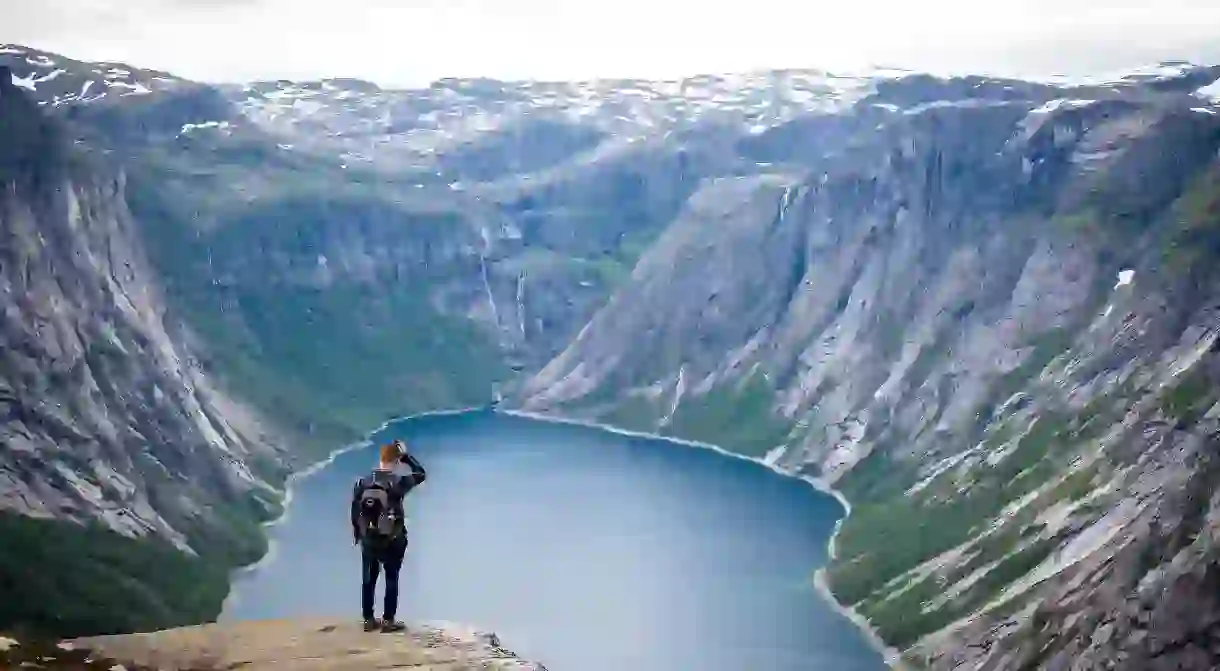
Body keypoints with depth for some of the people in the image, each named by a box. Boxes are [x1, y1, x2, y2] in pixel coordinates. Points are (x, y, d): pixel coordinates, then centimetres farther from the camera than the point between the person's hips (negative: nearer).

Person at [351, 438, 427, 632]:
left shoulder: (363, 482, -4)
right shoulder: (398, 482, -16)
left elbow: (355, 511, 3)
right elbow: (420, 473, 1)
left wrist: (357, 535, 15)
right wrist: (406, 455, 5)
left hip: (368, 539, 4)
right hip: (392, 540, -3)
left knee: (369, 580, 12)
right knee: (391, 579, 7)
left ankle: (369, 620, 18)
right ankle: (388, 620, 8)